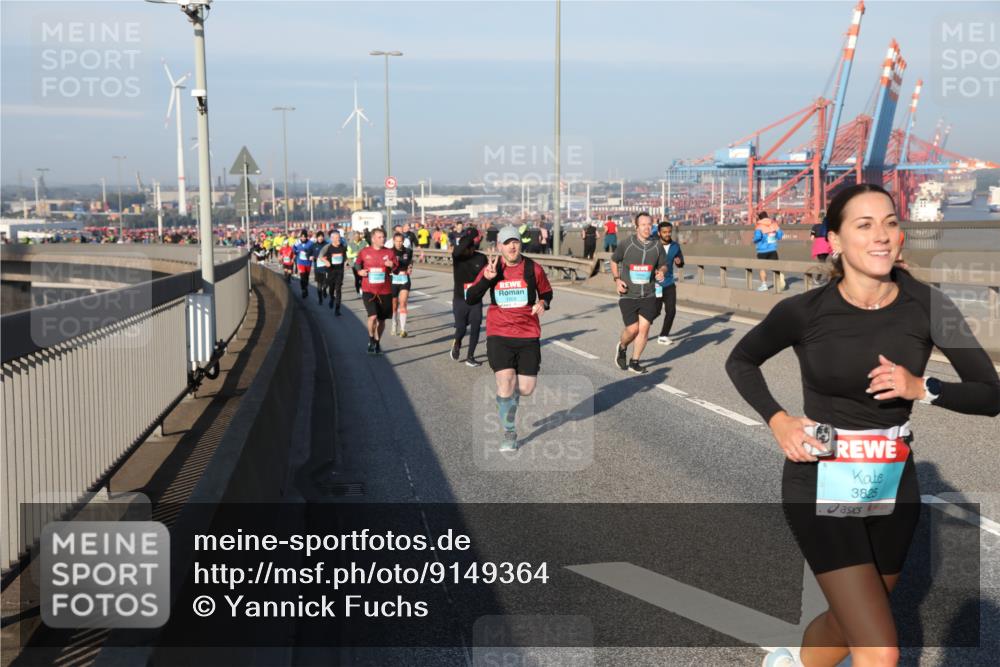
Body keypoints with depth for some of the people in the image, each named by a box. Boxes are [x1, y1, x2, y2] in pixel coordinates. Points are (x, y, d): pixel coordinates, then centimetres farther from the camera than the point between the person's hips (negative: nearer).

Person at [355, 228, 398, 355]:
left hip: (385, 291, 2)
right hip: (368, 290, -2)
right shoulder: (364, 252, 0)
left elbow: (397, 270, 4)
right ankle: (371, 339, 10)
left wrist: (392, 266, -18)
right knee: (373, 316, -17)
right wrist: (360, 271, -4)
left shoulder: (389, 252, 1)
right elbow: (357, 263, 16)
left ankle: (377, 342, 32)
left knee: (381, 319, 11)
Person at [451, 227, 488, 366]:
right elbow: (458, 251, -30)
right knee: (461, 328, -3)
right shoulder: (457, 255, -6)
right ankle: (456, 344, 32)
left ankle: (470, 357, 14)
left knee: (475, 328, -1)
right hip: (460, 299, -1)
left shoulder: (481, 258, -3)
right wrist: (470, 238, -33)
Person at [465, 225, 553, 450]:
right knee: (505, 383, -16)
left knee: (526, 388, 2)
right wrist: (487, 278, -19)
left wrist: (543, 303, -9)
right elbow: (470, 299, -5)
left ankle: (509, 397, 42)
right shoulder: (490, 270, -1)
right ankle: (509, 433, 4)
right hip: (499, 335, -1)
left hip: (528, 335, 1)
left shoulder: (533, 268, 0)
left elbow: (546, 292, 14)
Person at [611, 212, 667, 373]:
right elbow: (614, 261, 10)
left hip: (648, 295, 2)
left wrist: (661, 272, -10)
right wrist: (617, 279, -3)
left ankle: (634, 362, 13)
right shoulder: (626, 245, -6)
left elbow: (663, 265, 14)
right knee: (632, 328, -7)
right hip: (628, 295, -2)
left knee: (644, 328, -4)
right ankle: (622, 347, 27)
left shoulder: (657, 246, 0)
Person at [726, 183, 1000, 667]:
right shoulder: (804, 311, -13)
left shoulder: (927, 306, -7)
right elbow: (739, 361, 5)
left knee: (850, 623, 22)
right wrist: (776, 420, -10)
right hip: (822, 486, -4)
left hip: (894, 486, 4)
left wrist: (922, 388, -19)